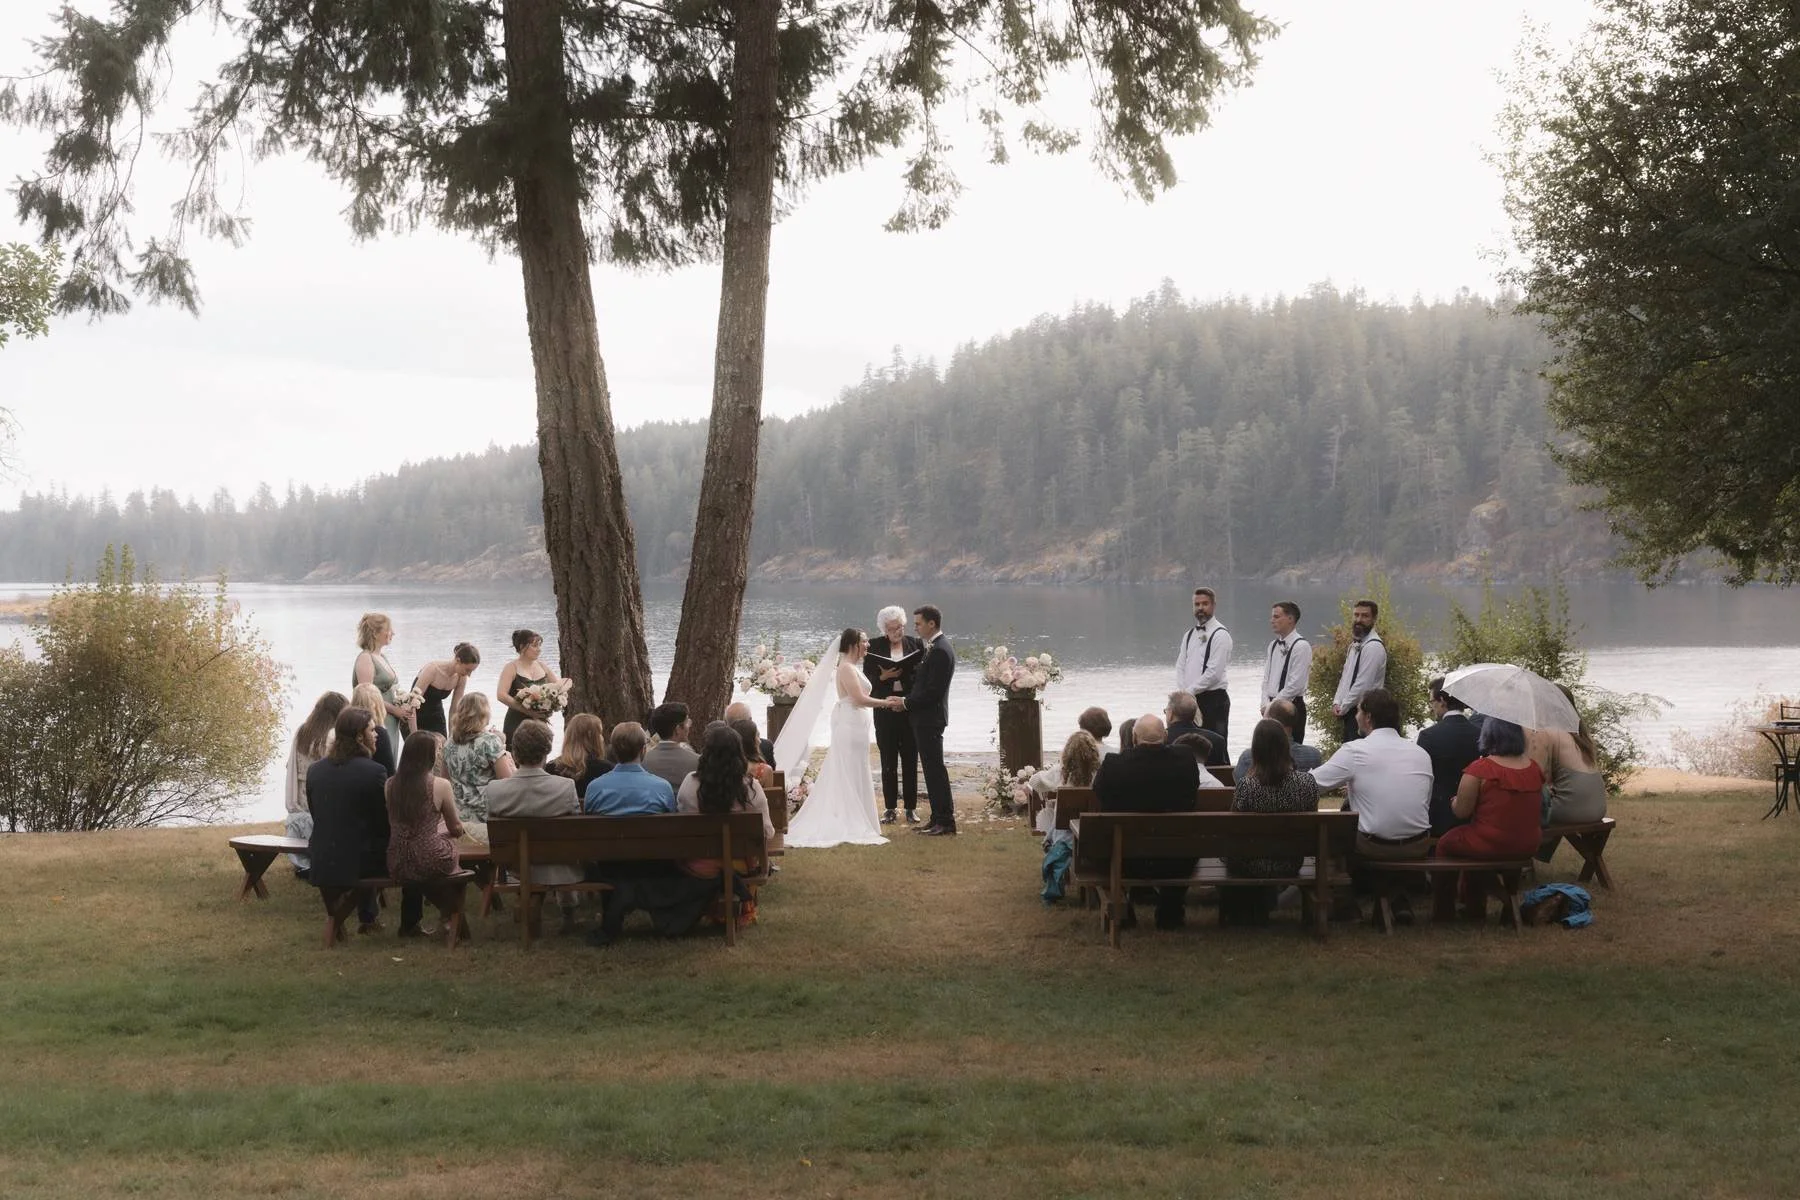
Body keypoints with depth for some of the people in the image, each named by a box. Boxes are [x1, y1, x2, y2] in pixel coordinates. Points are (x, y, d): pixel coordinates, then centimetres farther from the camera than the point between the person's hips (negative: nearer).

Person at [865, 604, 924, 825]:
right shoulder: (875, 648, 5)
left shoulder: (916, 644, 5)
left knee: (910, 761, 2)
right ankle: (890, 809, 10)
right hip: (885, 711, 0)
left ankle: (911, 808, 9)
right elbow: (867, 678, 3)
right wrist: (883, 676, -15)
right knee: (888, 762, 4)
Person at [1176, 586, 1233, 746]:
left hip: (1214, 698, -7)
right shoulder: (1189, 635, 17)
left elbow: (1214, 672, -15)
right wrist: (1184, 694, -4)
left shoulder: (1220, 634, -7)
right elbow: (1180, 667, 12)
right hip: (1191, 700, 7)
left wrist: (1189, 691, -11)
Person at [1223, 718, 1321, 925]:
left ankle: (1237, 914, 52)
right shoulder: (1307, 782, -19)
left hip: (1250, 868, -3)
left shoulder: (1247, 784, -28)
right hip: (1290, 867, 3)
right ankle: (1259, 913, 57)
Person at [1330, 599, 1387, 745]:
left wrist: (1343, 708, -10)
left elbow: (1363, 684, -18)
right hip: (1350, 712, 9)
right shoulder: (1355, 644, 16)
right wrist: (1336, 703, 6)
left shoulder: (1373, 647, -15)